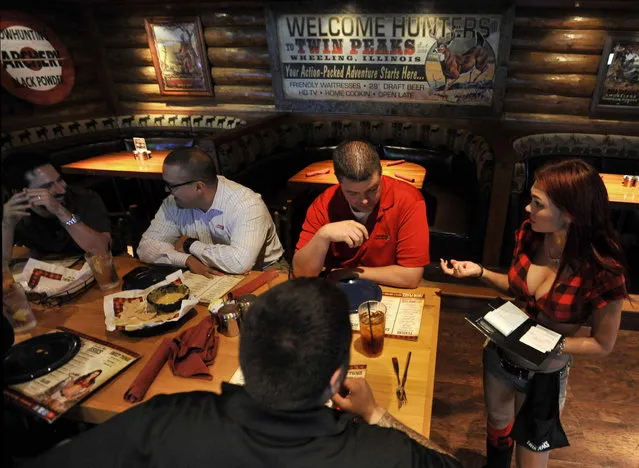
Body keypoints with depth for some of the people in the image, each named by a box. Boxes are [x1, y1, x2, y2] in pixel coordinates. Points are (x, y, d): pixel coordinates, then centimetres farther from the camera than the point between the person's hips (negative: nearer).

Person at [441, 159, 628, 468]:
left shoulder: (603, 271, -30)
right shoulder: (530, 235, -17)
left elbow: (603, 345, -16)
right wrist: (480, 273, -13)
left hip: (544, 375, -4)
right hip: (501, 353, 4)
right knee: (497, 423, 31)